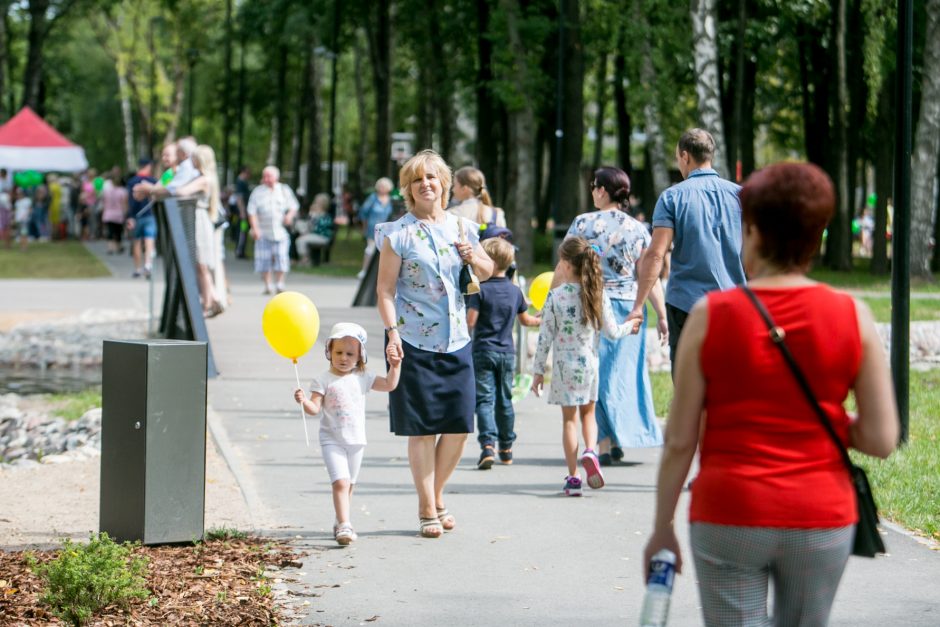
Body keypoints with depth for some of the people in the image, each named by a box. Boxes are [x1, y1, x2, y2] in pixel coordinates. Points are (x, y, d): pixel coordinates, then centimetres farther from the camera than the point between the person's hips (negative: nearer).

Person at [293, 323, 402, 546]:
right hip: (332, 440, -5)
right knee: (340, 481, -19)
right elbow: (315, 408, -12)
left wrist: (395, 366, -5)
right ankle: (344, 525, -22)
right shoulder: (324, 380, -6)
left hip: (356, 441, 5)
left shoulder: (362, 379, 5)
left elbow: (390, 385, 8)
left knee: (348, 485, 15)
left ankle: (340, 524, 31)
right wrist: (303, 401, -32)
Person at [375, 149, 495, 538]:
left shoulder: (461, 228, 10)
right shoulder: (399, 233, -3)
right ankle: (427, 511, 5)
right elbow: (385, 289, -4)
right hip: (414, 341, -4)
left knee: (459, 425, 5)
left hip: (457, 340, 4)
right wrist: (392, 331, -16)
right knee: (421, 428, -1)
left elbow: (488, 272, 22)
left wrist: (473, 258, 0)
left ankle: (436, 497, 23)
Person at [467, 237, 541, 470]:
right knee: (504, 400, 15)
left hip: (483, 352, -5)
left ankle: (488, 445, -24)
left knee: (484, 399, -7)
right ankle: (506, 448, 24)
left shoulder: (480, 289, -11)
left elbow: (470, 321, -18)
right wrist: (541, 321, 37)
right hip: (507, 352, 5)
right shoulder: (515, 291, 5)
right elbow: (525, 320, 17)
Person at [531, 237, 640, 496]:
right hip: (589, 363, 2)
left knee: (569, 419, 7)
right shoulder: (599, 295, -4)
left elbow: (545, 337, -7)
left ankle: (573, 477, 5)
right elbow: (611, 332, 0)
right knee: (588, 413, 20)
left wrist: (538, 370, 2)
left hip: (563, 366, -2)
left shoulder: (555, 297, -9)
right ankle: (590, 451, -8)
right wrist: (629, 326, 22)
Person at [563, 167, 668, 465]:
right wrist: (661, 315, 2)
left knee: (596, 373, 5)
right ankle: (619, 442, 13)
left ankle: (604, 443, 0)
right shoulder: (638, 229, 2)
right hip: (629, 305, 2)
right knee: (624, 371, 11)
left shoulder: (583, 223, -4)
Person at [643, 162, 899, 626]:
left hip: (728, 517, -2)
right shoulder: (852, 317, -4)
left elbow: (679, 440, -4)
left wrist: (662, 527, 6)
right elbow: (882, 439, -6)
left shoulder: (711, 315, -6)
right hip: (821, 518, 2)